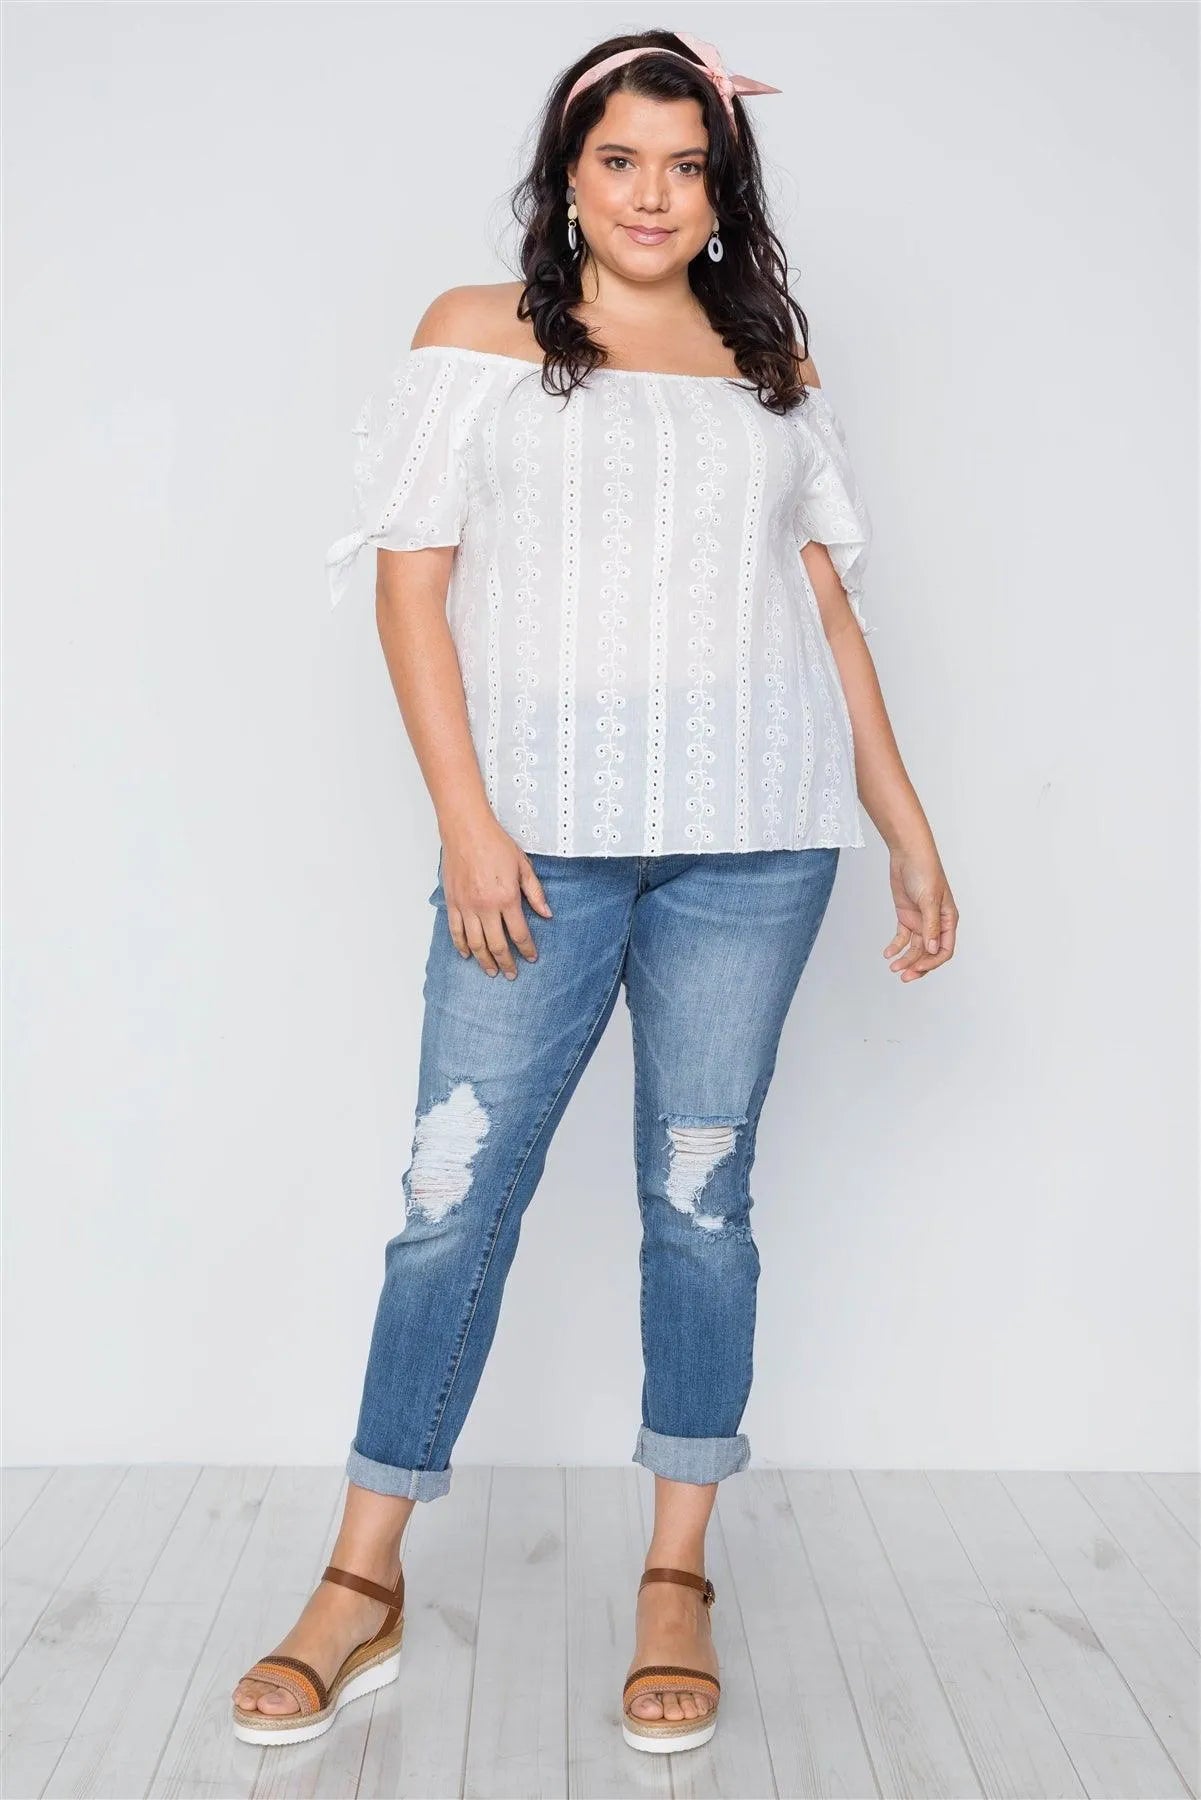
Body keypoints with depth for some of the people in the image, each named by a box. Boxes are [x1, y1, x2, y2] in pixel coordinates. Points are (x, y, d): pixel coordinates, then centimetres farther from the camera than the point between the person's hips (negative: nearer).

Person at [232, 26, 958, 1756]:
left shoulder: (771, 355, 16)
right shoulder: (479, 332, 8)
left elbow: (827, 601, 15)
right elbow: (412, 578, 0)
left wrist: (909, 827, 10)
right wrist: (466, 817, -10)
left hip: (750, 834, 2)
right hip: (542, 828, -2)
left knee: (701, 1190, 5)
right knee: (456, 1188, -2)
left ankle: (678, 1578, 19)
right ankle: (365, 1584, 12)